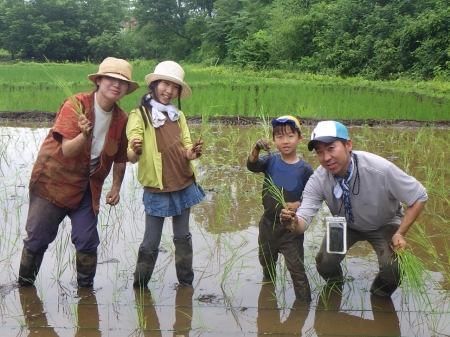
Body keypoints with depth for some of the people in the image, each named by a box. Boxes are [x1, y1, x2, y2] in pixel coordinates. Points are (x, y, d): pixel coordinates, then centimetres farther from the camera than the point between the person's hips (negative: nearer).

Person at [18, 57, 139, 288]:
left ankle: (86, 287, 19)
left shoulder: (121, 119, -2)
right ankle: (24, 285, 23)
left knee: (87, 241, 1)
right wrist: (84, 134, -40)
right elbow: (68, 150, -22)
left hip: (88, 187, 4)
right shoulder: (75, 104, -15)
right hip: (53, 180, -3)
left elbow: (120, 158, 11)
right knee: (37, 239, 4)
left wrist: (116, 188, 4)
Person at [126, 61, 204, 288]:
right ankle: (139, 286, 16)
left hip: (184, 185, 5)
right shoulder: (140, 115, -7)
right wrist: (134, 152, -38)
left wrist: (192, 152, -15)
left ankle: (186, 282, 25)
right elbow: (131, 157, -14)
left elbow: (186, 149, 9)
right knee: (151, 243, 0)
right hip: (156, 189, -5)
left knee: (183, 238, 14)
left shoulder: (178, 115, 10)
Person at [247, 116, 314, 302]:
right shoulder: (271, 160, -7)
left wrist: (298, 205, -25)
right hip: (268, 223, 4)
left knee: (296, 269, -1)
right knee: (266, 262, 25)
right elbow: (252, 166, -26)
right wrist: (256, 149, -45)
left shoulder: (304, 169, -13)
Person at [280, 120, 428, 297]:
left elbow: (419, 196, -23)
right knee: (325, 262, -19)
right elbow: (304, 216, -32)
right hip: (346, 225, 2)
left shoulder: (380, 169, -36)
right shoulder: (318, 180, -27)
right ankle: (335, 287, 19)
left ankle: (379, 298, 13)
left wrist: (400, 233, -27)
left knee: (393, 269, -24)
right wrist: (294, 223, -57)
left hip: (384, 225, -2)